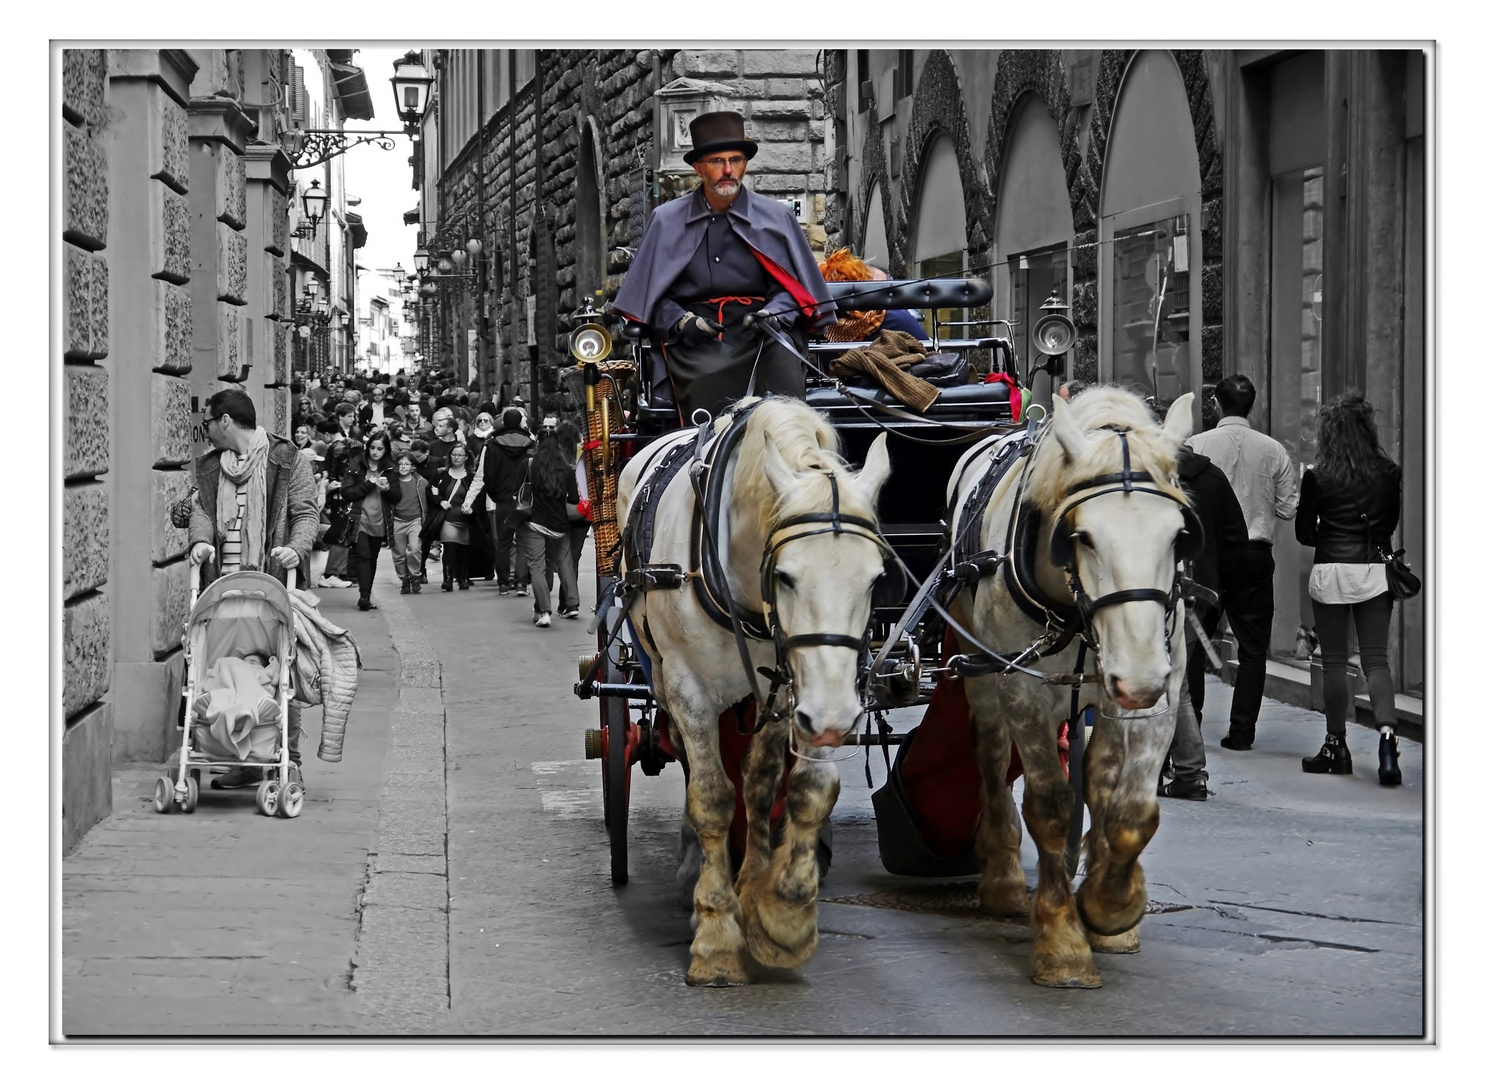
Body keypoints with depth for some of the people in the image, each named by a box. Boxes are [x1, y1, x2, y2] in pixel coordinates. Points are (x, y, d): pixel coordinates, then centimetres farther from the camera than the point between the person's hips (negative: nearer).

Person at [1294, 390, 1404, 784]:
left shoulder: (1317, 478, -8)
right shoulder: (1389, 474, -1)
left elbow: (1303, 533, 1)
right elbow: (1391, 523, 12)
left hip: (1331, 573, -2)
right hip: (1375, 573, 2)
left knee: (1334, 662, 7)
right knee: (1376, 659, 4)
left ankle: (1336, 747, 14)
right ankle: (1386, 733, -17)